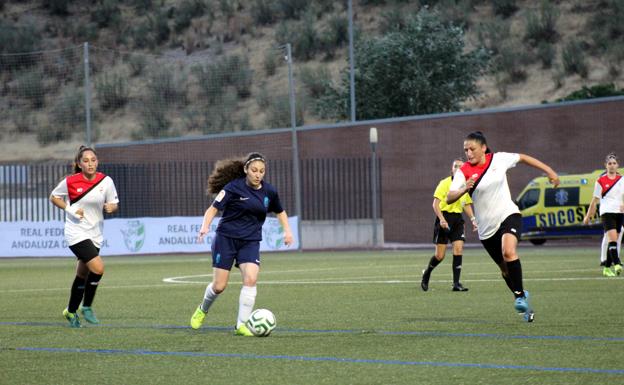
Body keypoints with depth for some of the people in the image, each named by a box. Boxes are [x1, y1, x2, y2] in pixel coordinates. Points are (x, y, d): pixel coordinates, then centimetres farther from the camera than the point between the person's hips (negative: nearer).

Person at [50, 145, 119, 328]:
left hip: (95, 235, 4)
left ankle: (71, 311, 34)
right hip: (76, 233, -4)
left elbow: (114, 203, 6)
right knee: (98, 268, -20)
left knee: (82, 276, 14)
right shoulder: (70, 182, -10)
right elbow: (54, 197, 5)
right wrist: (70, 210, -11)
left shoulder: (106, 181, -4)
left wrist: (111, 207, -18)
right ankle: (86, 307, -2)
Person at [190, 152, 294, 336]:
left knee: (251, 279, -20)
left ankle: (242, 325, -12)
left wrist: (287, 230, 7)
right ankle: (203, 310, 31)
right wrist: (205, 226, -29)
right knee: (219, 286, -2)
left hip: (250, 242, 3)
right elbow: (213, 209, -12)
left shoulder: (269, 191, 3)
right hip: (226, 239, -3)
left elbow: (280, 212, 21)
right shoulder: (234, 187, -11)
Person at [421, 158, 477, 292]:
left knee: (458, 248, -12)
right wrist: (441, 219, -22)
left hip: (458, 219, 4)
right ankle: (426, 274, 26)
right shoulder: (445, 183, -7)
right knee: (440, 255, -4)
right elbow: (435, 203, -11)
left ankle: (456, 283, -9)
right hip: (444, 217, -4)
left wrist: (472, 219, 9)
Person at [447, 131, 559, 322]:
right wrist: (465, 189, -36)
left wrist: (549, 171, 10)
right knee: (505, 269, 11)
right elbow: (449, 198, -16)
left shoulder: (498, 159, -4)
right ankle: (523, 300, 32)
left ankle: (520, 296, -21)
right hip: (487, 228, 2)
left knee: (509, 252, -30)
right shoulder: (463, 172, -7)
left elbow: (522, 158, 12)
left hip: (508, 215, -2)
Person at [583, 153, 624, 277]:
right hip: (607, 212, -4)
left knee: (613, 241, 6)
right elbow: (595, 200, 6)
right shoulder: (600, 181, 2)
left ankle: (607, 268, 14)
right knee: (613, 238, -21)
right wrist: (588, 216, 8)